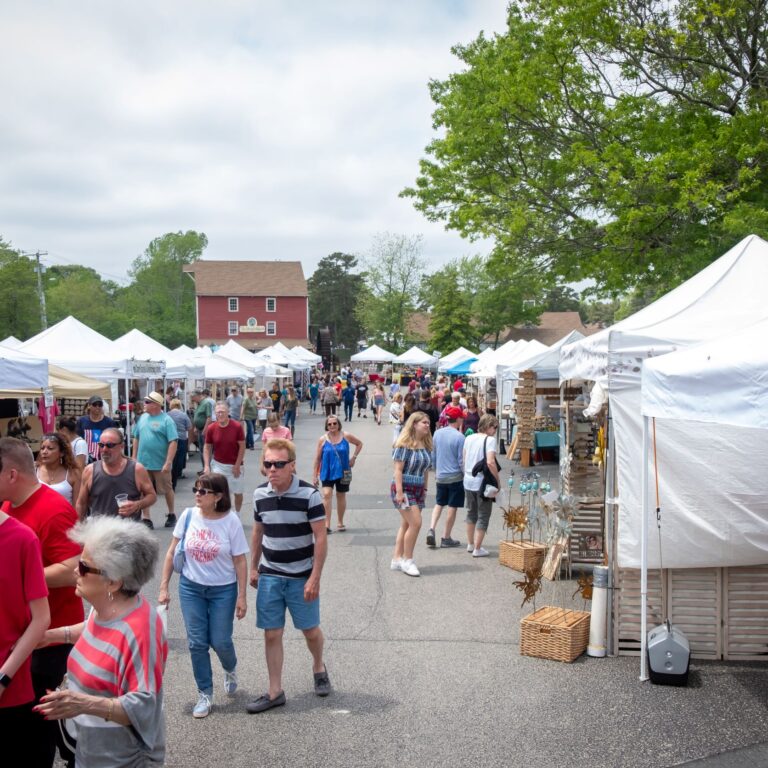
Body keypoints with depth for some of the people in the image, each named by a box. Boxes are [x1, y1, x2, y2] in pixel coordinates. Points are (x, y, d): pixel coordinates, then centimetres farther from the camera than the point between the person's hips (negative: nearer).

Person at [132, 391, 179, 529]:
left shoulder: (166, 420, -10)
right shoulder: (143, 418, 7)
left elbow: (173, 442, -15)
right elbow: (136, 438, 15)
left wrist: (168, 463, -20)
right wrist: (134, 457, 11)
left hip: (160, 464, -5)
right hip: (142, 463, 5)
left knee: (167, 490, 10)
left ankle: (171, 515, 29)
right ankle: (146, 519, 16)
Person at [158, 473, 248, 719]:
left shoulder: (231, 521, -14)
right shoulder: (188, 516, -8)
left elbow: (240, 561, -8)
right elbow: (172, 552, 1)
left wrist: (242, 597, -8)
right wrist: (163, 587, 0)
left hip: (223, 590, -2)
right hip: (191, 587, 2)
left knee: (220, 642, 3)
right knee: (197, 643, 4)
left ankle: (230, 670, 38)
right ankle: (205, 695, 20)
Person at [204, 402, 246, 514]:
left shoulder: (237, 426, -13)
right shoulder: (211, 428, -7)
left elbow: (242, 446, -8)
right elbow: (207, 447, 2)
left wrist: (237, 465, -11)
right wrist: (207, 465, -7)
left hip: (234, 465, -1)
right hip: (218, 465, 1)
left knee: (238, 493, 11)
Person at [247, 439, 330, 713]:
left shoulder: (309, 494, -15)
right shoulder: (260, 494, -1)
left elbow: (320, 537, -14)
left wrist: (315, 578, -16)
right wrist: (253, 567, 15)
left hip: (301, 577, -3)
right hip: (269, 576, 3)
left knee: (310, 630, 11)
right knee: (272, 634, 5)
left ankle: (318, 666, 40)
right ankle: (275, 692, 16)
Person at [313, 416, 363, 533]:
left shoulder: (346, 436, -3)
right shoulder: (323, 440, -5)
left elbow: (359, 444, 13)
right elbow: (317, 458, 0)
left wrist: (354, 457, 2)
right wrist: (315, 475, 0)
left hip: (342, 472, 1)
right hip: (327, 472, -1)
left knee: (341, 496, 12)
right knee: (327, 494, -16)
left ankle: (340, 523, 27)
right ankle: (327, 524, -14)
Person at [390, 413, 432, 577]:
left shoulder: (426, 445, 8)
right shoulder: (404, 444, -13)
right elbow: (398, 469, -15)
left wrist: (425, 488, 14)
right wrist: (399, 492, -20)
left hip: (418, 490, 7)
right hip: (404, 488, -7)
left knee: (406, 524, 10)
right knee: (416, 523, -13)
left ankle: (397, 559, 18)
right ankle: (407, 560, -1)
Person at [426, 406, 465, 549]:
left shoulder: (437, 434, 1)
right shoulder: (459, 437, -15)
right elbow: (462, 460, -12)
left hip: (440, 476, 5)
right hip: (455, 477, -5)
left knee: (439, 504, 19)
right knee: (452, 507, 6)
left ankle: (431, 529, 0)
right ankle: (447, 538, 12)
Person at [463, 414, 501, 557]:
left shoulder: (469, 438, 7)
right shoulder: (490, 440, -14)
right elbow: (490, 462, -24)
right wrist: (498, 480, -15)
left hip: (468, 481, 7)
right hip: (483, 483, -7)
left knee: (471, 513, 21)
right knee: (483, 516, 5)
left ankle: (470, 544, 32)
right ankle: (477, 548, 7)